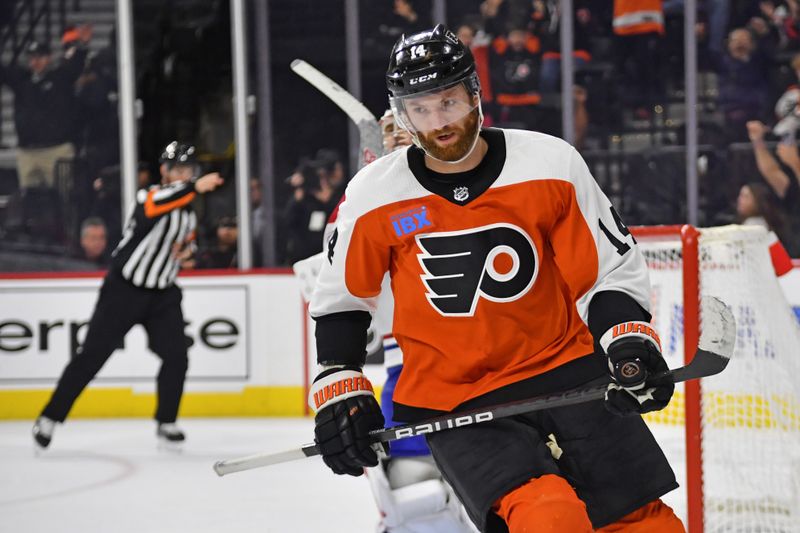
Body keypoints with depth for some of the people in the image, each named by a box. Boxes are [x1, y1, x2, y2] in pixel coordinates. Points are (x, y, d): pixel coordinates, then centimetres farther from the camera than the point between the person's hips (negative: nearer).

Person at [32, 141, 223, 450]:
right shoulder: (148, 196, -17)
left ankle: (166, 424, 10)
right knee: (92, 355, -4)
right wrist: (195, 188, -56)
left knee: (176, 356, -6)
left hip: (162, 292, 6)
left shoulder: (189, 209, 6)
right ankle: (50, 418, 5)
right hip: (124, 288, -6)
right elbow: (154, 206, -43)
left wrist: (188, 248, 1)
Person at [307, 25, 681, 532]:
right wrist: (339, 390, 6)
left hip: (564, 368, 1)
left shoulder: (552, 164, -7)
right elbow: (341, 299, 11)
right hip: (451, 401, -1)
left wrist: (630, 343, -12)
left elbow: (612, 267, 2)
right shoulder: (373, 198, -4)